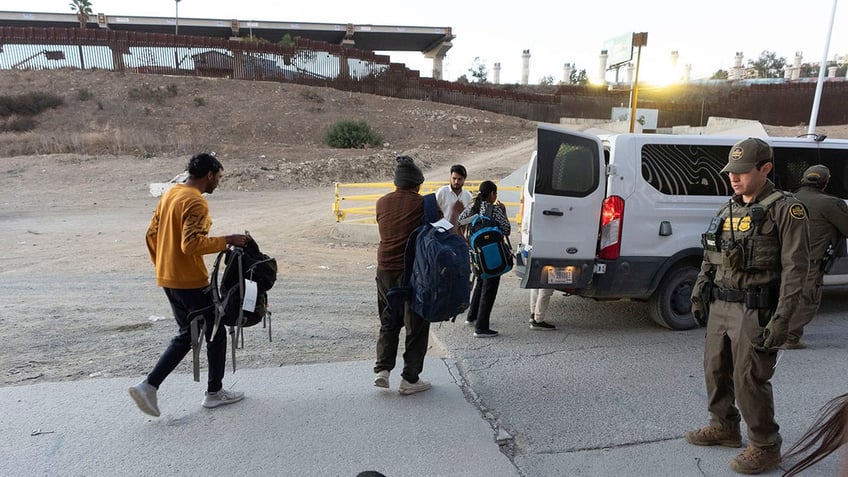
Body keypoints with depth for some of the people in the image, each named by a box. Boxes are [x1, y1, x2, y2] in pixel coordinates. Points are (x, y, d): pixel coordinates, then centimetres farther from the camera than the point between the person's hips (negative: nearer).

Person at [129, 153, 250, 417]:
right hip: (191, 282, -9)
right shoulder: (196, 202, -18)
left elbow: (152, 234, 14)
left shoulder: (170, 194, 10)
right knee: (216, 333, 8)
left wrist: (162, 265, 21)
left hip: (168, 279, 9)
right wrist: (227, 240, -21)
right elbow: (191, 244, -28)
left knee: (187, 334, 19)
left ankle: (148, 386, 13)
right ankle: (214, 392, 20)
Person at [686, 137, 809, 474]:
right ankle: (724, 427, 35)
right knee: (715, 370, 16)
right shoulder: (728, 209, 12)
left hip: (754, 311, -7)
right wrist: (699, 293, 15)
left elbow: (795, 268, -14)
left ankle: (765, 447, 19)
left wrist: (781, 320, -18)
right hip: (719, 306, 7)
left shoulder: (786, 209, -9)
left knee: (750, 380, 0)